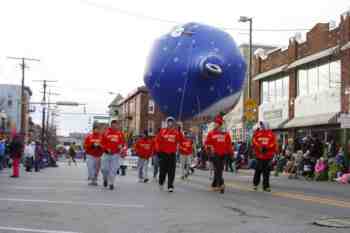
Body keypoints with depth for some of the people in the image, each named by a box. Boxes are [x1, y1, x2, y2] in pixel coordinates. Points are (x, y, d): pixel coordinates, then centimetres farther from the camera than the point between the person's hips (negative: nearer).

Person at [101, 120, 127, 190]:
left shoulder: (120, 133, 3)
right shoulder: (106, 132, 1)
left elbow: (124, 142, 9)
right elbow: (103, 142, 4)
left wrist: (122, 146, -11)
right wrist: (106, 148, -9)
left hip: (115, 154, 0)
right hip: (106, 154, 0)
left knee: (113, 169, -5)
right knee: (104, 168, 0)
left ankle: (111, 183, 5)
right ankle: (105, 179, 30)